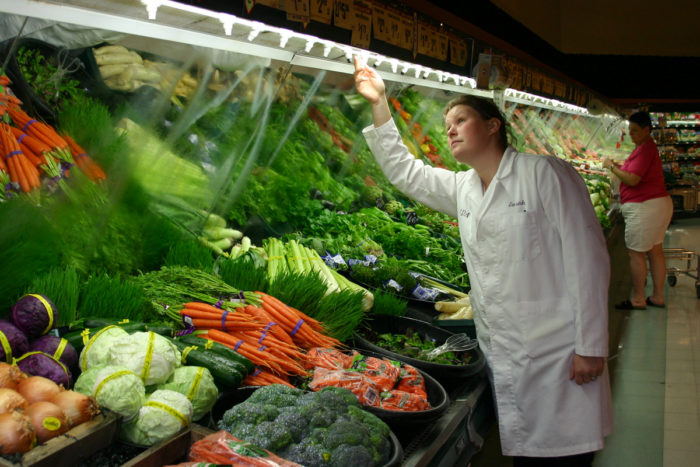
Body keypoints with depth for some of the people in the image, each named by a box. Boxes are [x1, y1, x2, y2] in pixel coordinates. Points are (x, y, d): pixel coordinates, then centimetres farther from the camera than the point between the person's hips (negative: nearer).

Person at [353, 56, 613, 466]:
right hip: (503, 359, 6)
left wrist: (590, 347, -13)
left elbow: (587, 259, -10)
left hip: (557, 354, -6)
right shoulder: (462, 190, 13)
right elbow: (404, 170, 20)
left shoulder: (546, 173, -6)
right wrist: (379, 104, 12)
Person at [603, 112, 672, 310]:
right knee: (655, 251, 13)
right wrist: (621, 167, 10)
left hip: (644, 207, -11)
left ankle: (638, 299, 5)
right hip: (660, 203, 11)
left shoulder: (645, 149, -18)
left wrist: (612, 166, -11)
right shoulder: (647, 146, 16)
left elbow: (632, 180, -23)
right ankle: (657, 296, 21)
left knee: (636, 253, -3)